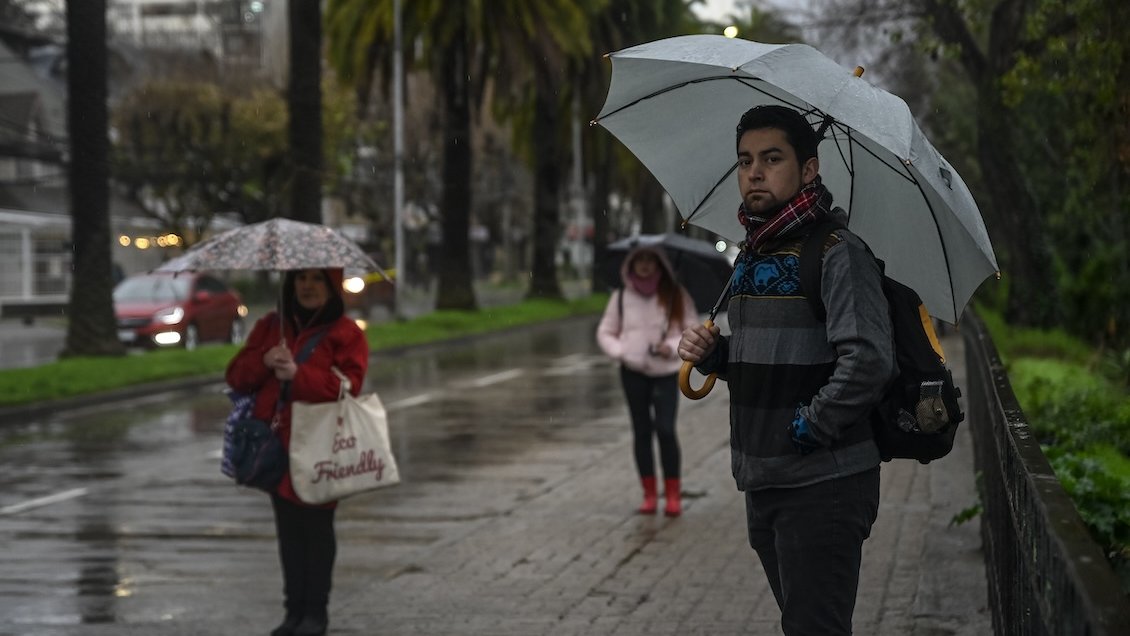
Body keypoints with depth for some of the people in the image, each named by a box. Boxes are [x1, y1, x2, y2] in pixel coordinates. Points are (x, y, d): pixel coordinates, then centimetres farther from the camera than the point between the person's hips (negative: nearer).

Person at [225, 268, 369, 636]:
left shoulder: (346, 333, -4)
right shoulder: (270, 326, 11)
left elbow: (348, 385, -16)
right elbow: (236, 376, 7)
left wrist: (298, 375, -25)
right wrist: (264, 362, -13)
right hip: (276, 445, 5)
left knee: (317, 529, 4)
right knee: (288, 531, 11)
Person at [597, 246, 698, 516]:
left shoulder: (676, 296, 1)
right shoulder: (621, 297, 6)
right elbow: (605, 332, 11)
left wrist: (673, 346, -16)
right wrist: (619, 351, -8)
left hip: (666, 372, -2)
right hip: (633, 371, 2)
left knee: (665, 430, -13)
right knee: (642, 431, 6)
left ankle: (673, 494, -4)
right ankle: (649, 494, 14)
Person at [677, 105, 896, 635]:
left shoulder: (838, 254, -13)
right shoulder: (749, 258, 14)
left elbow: (868, 360, -25)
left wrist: (808, 427, -18)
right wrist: (710, 353, 5)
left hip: (823, 487, -8)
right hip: (762, 485, 9)